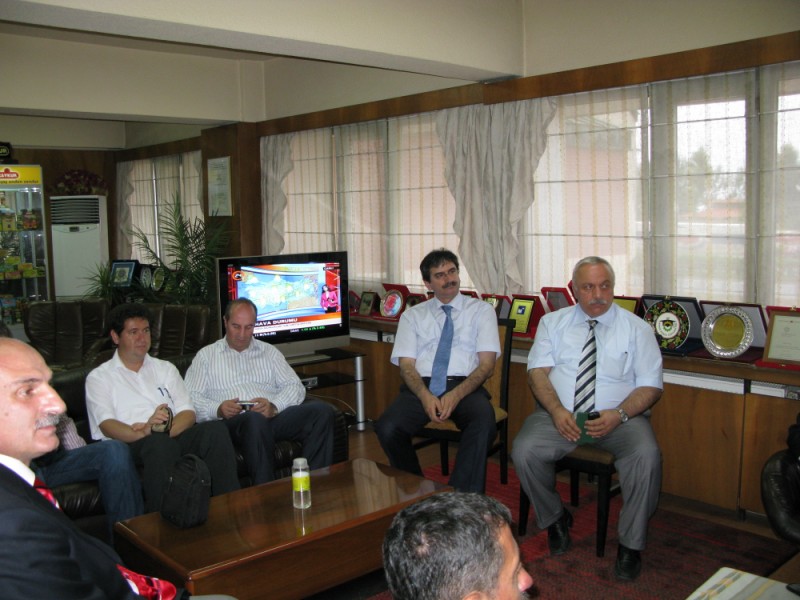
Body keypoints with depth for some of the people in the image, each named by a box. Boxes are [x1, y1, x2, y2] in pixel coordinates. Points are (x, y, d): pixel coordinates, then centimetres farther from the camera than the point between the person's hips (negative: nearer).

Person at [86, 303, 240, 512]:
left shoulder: (166, 369, 24)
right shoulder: (99, 377, 13)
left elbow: (188, 414, 10)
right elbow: (107, 426, -5)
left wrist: (165, 428, -14)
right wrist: (145, 432, -25)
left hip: (176, 436, 4)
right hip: (130, 444, -4)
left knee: (214, 430, -28)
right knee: (161, 443, -38)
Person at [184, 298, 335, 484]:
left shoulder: (269, 352, 25)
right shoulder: (206, 355, 20)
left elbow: (295, 386, 13)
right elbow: (190, 398, 7)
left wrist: (274, 406, -9)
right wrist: (218, 409, -14)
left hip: (275, 415, 3)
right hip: (233, 421, -3)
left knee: (323, 410, -25)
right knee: (256, 419, -41)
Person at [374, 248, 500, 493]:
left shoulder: (481, 310, 13)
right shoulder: (412, 315, 17)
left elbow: (487, 364, 2)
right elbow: (406, 365, 6)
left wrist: (457, 394, -16)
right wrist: (425, 396, -16)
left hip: (465, 387, -1)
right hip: (421, 387, 1)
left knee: (484, 422, -36)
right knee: (387, 429, -29)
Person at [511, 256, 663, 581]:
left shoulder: (636, 329, 7)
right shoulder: (553, 322, 11)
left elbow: (651, 386, 2)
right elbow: (538, 370, 2)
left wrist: (619, 415, -17)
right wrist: (557, 410, -17)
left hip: (618, 417, -1)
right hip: (560, 413, 1)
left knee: (646, 455, -31)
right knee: (524, 451, -26)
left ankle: (631, 545, -8)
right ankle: (555, 518, 5)